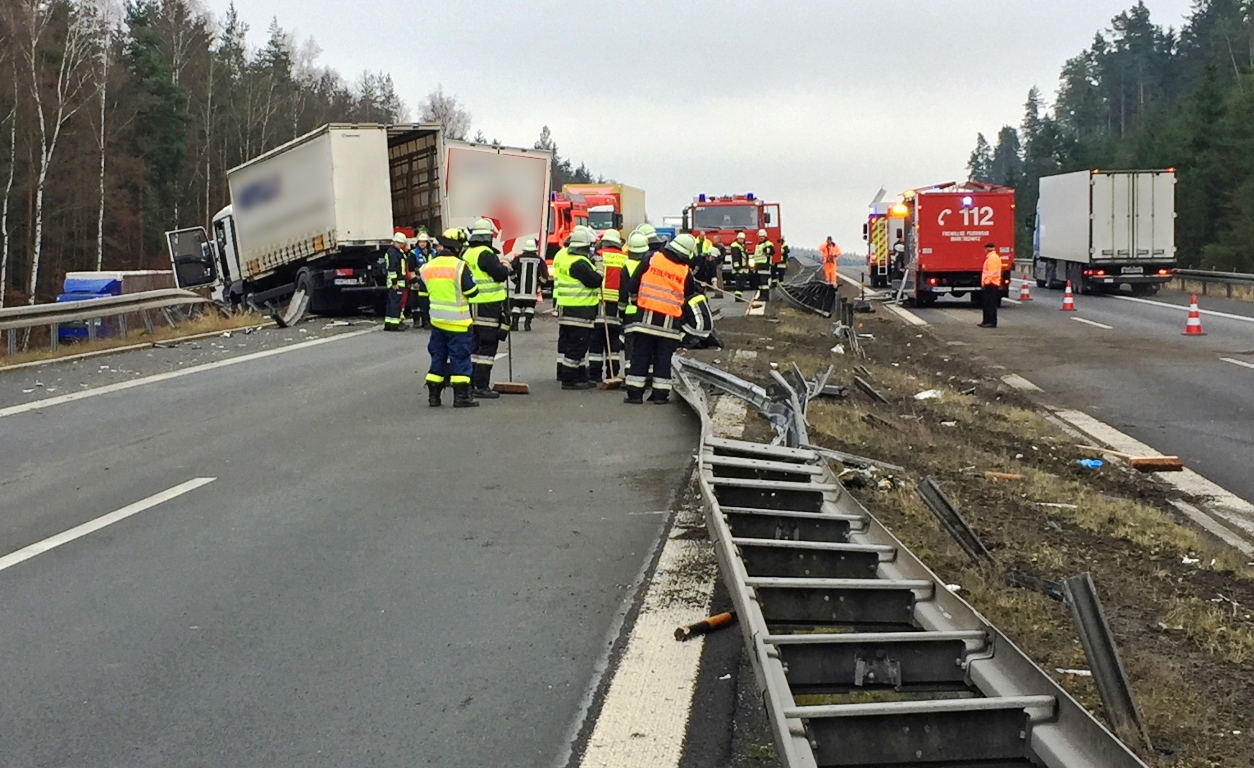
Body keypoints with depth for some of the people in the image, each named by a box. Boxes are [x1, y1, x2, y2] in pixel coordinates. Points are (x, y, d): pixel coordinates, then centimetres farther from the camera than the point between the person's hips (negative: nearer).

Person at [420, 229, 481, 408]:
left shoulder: (427, 268, 4)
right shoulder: (459, 266, -14)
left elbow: (424, 295, 11)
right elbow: (472, 292, -10)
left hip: (436, 321, 6)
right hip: (458, 322, -5)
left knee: (438, 357, 14)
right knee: (460, 358, 0)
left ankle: (433, 395, 15)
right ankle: (461, 396, -1)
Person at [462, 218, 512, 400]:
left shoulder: (467, 254, 12)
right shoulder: (486, 254, -15)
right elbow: (500, 274, -18)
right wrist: (506, 267, 3)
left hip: (471, 305, 9)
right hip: (488, 305, -9)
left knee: (474, 344, 16)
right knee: (487, 345, -5)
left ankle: (470, 383, 21)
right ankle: (481, 386, -6)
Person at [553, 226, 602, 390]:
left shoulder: (563, 254, 9)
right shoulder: (579, 263, -21)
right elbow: (594, 280, -20)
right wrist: (600, 274, 0)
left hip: (563, 307, 10)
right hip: (579, 309, -10)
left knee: (566, 341, 19)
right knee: (577, 344, -5)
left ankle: (563, 372, 29)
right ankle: (570, 379, -2)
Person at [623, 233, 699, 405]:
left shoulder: (651, 259, -2)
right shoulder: (685, 272, -1)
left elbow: (633, 284, 2)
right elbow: (690, 298, 11)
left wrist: (634, 299, 19)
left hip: (646, 316, 0)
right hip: (669, 321, 0)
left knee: (640, 355, 6)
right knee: (663, 357, 9)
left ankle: (635, 393, 6)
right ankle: (660, 394, 9)